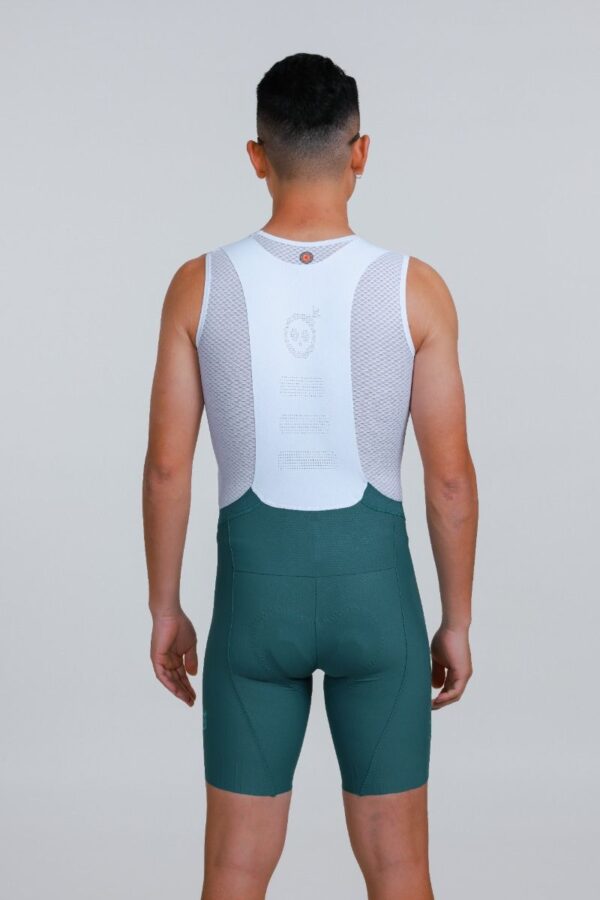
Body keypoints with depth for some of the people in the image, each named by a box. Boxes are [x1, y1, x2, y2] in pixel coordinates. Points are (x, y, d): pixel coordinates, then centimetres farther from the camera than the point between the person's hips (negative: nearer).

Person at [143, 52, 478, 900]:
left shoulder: (201, 284, -8)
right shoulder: (414, 288, -10)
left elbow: (166, 464, -4)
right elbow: (451, 475, -7)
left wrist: (165, 609, 8)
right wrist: (457, 621, 5)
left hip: (256, 591, 1)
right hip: (375, 588, 0)